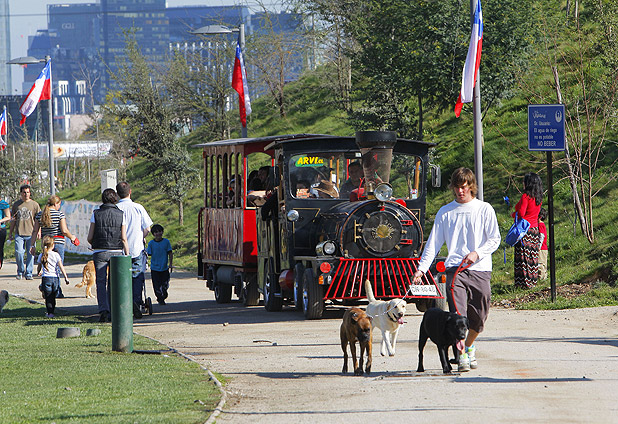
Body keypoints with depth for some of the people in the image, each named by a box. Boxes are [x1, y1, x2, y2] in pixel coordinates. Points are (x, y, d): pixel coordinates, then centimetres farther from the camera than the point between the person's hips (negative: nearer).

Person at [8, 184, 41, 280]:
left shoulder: (34, 205, 5)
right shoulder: (16, 205, 11)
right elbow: (13, 220, 17)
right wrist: (10, 233, 14)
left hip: (31, 234, -1)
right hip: (19, 233, 1)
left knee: (30, 254, -3)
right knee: (18, 252, -9)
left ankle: (29, 273, 7)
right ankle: (20, 271, 10)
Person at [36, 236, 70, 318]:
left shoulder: (41, 256, 1)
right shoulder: (56, 255, -3)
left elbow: (39, 267, 13)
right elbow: (61, 267, -5)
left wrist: (38, 272, 36)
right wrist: (66, 277, -1)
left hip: (46, 278, -1)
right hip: (55, 277, 1)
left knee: (48, 297, 1)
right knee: (53, 297, 13)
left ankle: (50, 312, -9)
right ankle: (52, 311, 18)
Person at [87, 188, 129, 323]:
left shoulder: (96, 214, -2)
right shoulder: (120, 215, 0)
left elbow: (90, 237, 0)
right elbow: (124, 239, -1)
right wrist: (127, 256, 6)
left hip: (99, 252, -1)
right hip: (116, 252, 1)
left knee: (101, 282, 2)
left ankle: (103, 310, -14)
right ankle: (112, 313, 11)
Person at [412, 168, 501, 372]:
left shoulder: (484, 209, 7)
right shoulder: (445, 212, 11)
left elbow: (494, 239, 5)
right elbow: (434, 243, 10)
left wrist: (477, 253, -13)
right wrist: (421, 268, -1)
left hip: (480, 270, 0)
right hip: (455, 270, 0)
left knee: (478, 317, 3)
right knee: (458, 314, -16)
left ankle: (469, 346, 31)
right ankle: (462, 355, -17)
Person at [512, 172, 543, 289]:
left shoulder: (526, 197, -13)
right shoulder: (538, 198, 9)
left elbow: (521, 213, -18)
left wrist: (513, 214, 3)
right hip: (535, 228, 7)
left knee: (523, 257, -4)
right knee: (533, 257, 10)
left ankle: (524, 282, -6)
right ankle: (533, 281, 12)